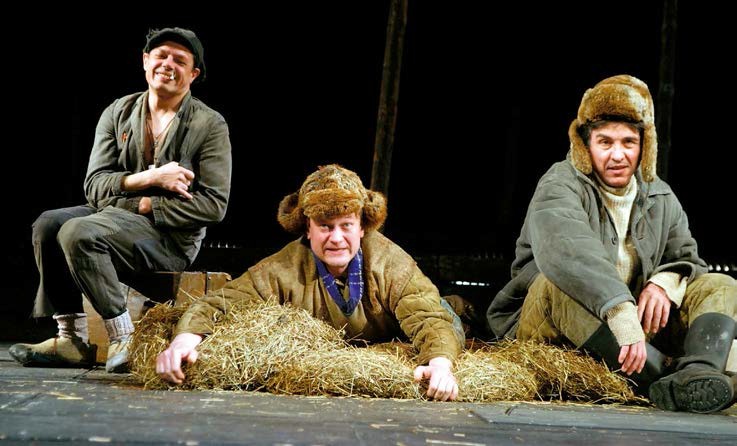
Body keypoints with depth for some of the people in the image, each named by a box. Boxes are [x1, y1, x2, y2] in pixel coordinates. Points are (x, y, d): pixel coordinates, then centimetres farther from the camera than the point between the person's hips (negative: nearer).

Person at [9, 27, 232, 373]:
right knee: (48, 224, -19)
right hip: (115, 216, 6)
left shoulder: (210, 125, -3)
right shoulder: (118, 112, 10)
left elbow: (213, 205, -10)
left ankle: (125, 338, -19)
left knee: (79, 232, -28)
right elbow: (94, 186, 1)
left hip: (171, 237, -6)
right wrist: (148, 179, -16)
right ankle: (71, 339, -14)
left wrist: (143, 205, -13)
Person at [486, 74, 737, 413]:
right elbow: (564, 249, -31)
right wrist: (621, 311, -46)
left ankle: (698, 374, -39)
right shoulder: (560, 185, -10)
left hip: (634, 325, 6)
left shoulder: (660, 197, 12)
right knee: (560, 283, -36)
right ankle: (666, 375, -41)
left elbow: (687, 257, 15)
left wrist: (667, 282, -13)